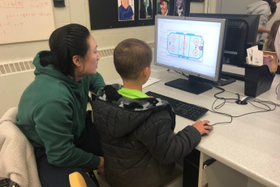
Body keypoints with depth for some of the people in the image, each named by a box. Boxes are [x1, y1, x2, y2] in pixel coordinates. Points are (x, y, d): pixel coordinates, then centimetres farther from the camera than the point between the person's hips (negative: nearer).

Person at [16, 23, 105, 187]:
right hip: (48, 152, -7)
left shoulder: (78, 73, -14)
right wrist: (97, 162, -15)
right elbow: (61, 155, -28)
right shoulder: (52, 100, -38)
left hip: (77, 131, 8)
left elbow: (95, 78, 13)